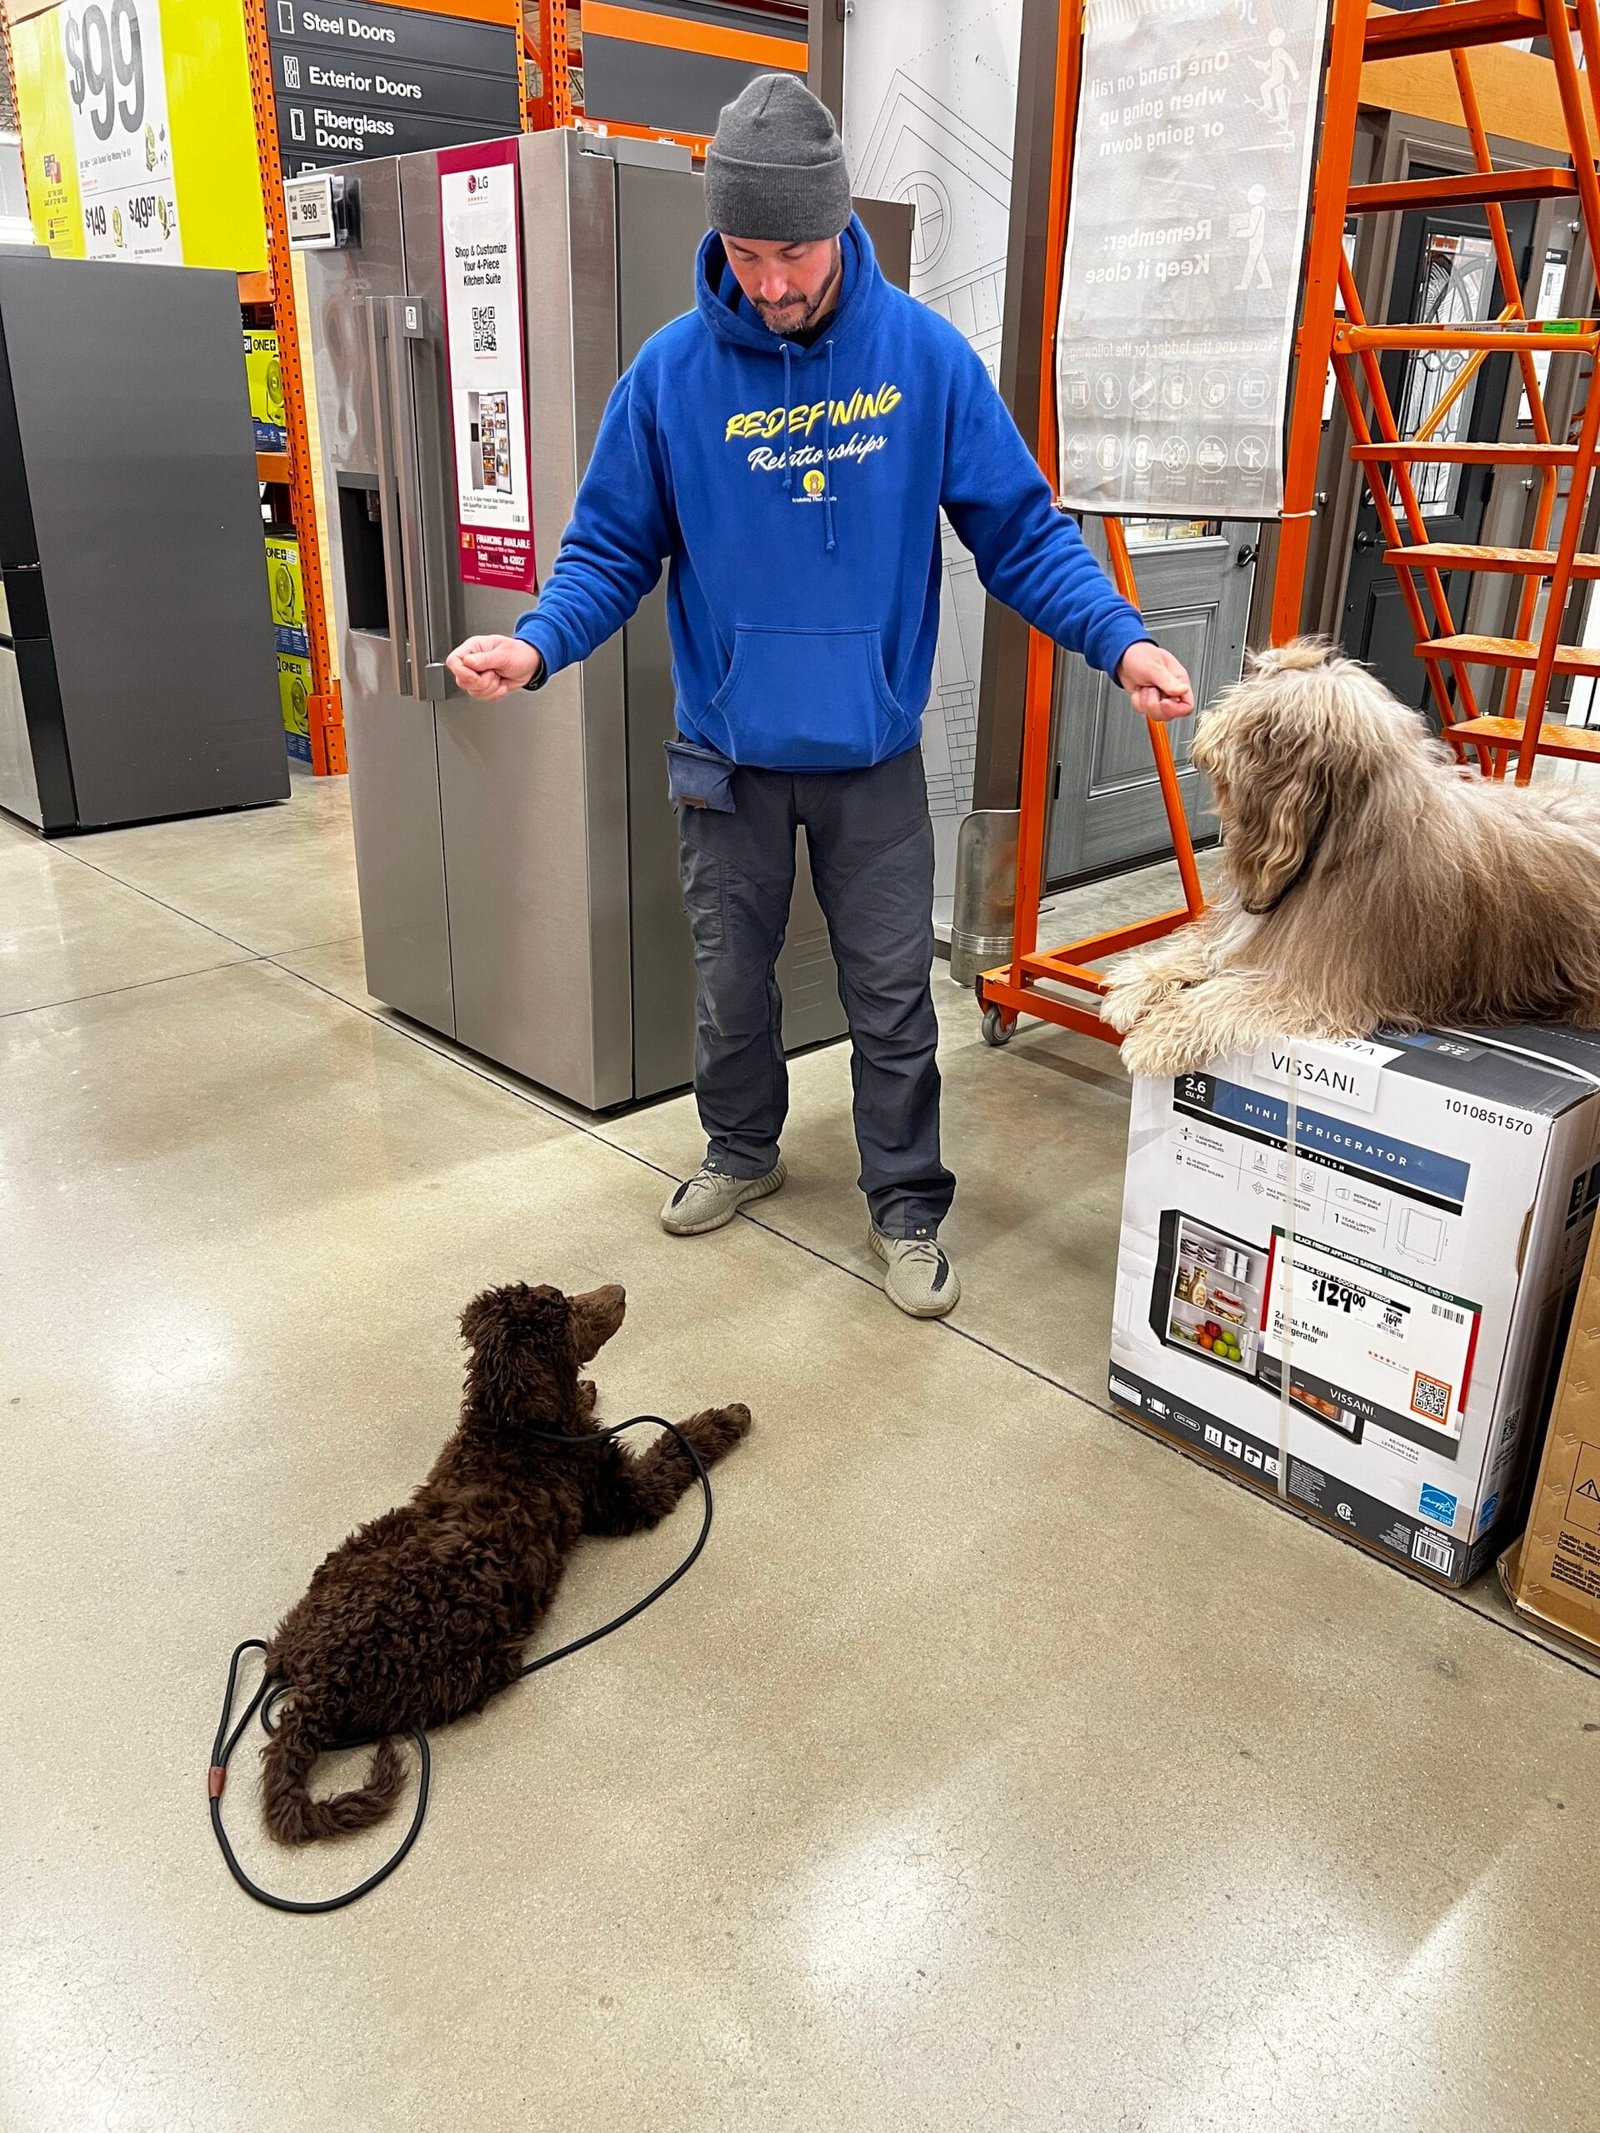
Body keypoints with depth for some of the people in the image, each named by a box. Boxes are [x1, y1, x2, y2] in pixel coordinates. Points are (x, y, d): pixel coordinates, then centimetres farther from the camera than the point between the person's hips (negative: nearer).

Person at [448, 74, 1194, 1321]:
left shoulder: (927, 356, -7)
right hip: (729, 754, 1)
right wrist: (539, 643, -20)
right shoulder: (672, 370, -6)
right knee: (731, 980, 16)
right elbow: (614, 548, -1)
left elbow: (1023, 530, -4)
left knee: (893, 994, 6)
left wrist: (1119, 640, -18)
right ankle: (743, 1151, 40)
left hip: (874, 753, -1)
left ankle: (908, 1206, 24)